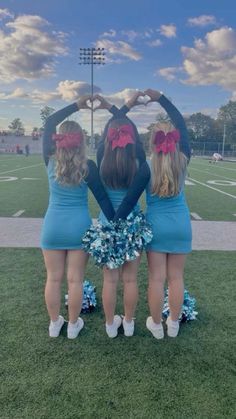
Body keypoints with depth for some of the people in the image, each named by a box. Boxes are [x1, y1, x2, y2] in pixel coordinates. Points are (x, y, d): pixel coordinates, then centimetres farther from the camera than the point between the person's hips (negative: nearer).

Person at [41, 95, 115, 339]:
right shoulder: (88, 167, -8)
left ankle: (54, 324, 29)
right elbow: (103, 198, -8)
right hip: (79, 227, -1)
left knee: (53, 278, 13)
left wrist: (76, 106, 8)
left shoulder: (50, 160, -2)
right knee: (75, 280, 9)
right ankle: (73, 325, 25)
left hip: (53, 226, 2)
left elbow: (49, 124, 9)